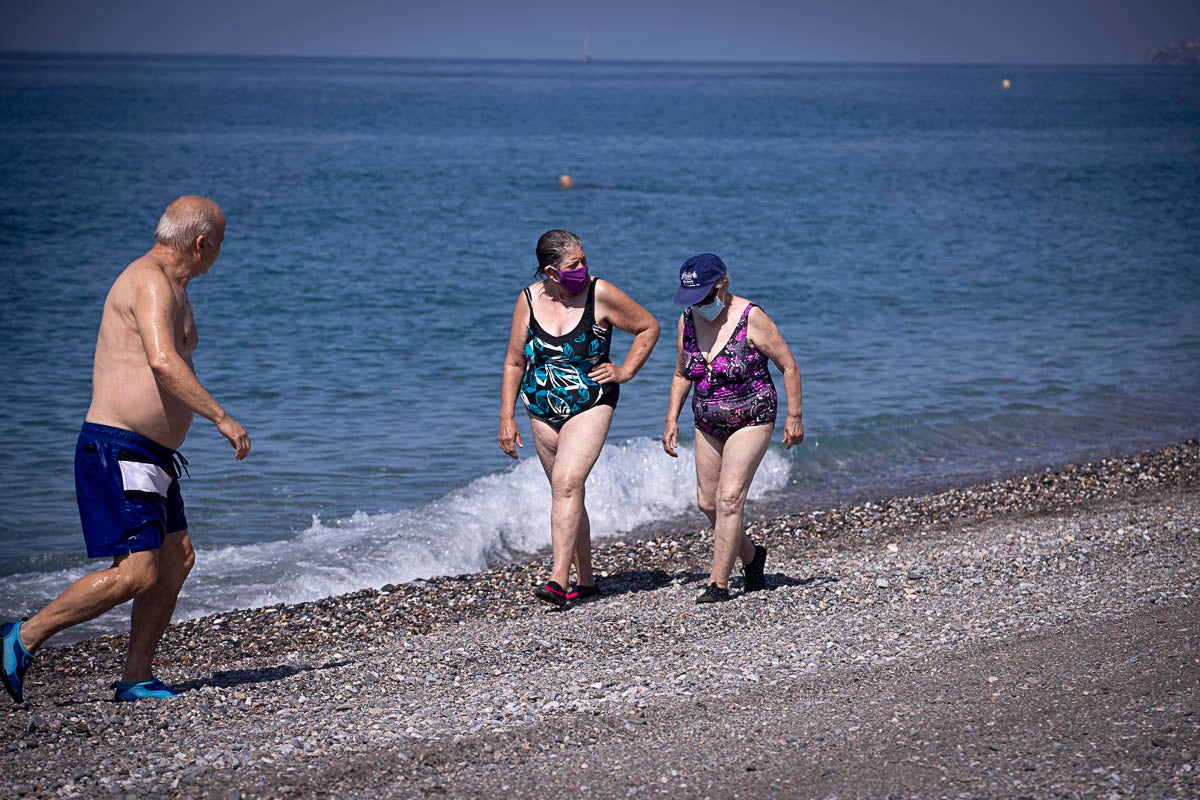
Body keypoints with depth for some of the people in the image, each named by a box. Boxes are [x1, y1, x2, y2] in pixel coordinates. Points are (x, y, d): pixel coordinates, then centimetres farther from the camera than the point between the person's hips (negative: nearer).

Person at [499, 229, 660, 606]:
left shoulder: (600, 294, -10)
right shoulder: (529, 300, -3)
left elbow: (649, 327, 4)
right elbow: (514, 362, 5)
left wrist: (625, 371, -3)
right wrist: (507, 418, 2)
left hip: (591, 406, -4)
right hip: (543, 412, 4)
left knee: (567, 483, -21)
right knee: (567, 492, 11)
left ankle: (559, 579, -25)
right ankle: (585, 579, 24)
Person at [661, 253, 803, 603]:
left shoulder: (751, 319, -17)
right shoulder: (687, 321, 0)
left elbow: (789, 366, -9)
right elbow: (682, 374, 13)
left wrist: (794, 417, -10)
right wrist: (671, 420, 7)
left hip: (751, 420, -6)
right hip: (708, 424, 6)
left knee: (730, 497, -15)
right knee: (708, 502, 8)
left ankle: (719, 582, -12)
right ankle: (751, 555, 33)